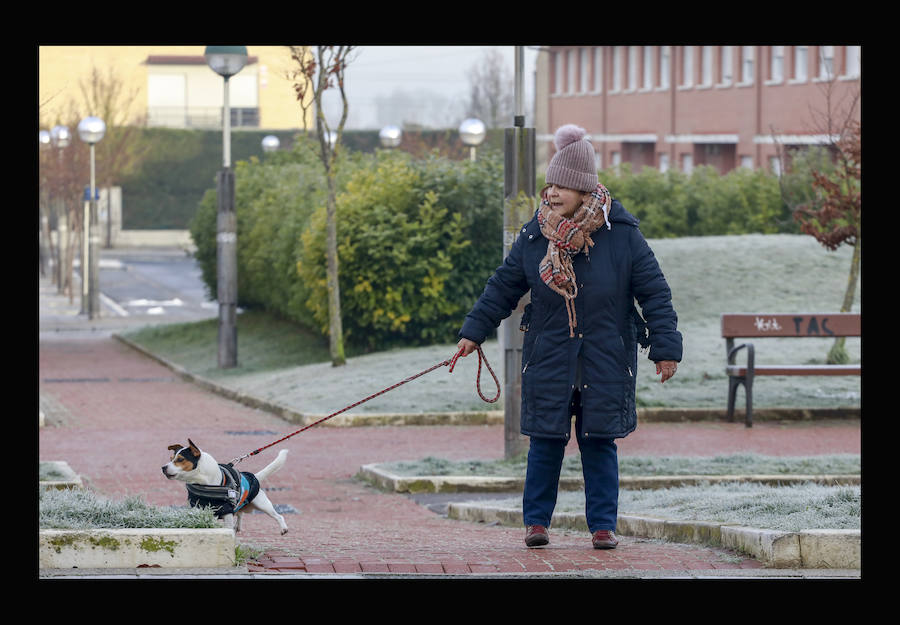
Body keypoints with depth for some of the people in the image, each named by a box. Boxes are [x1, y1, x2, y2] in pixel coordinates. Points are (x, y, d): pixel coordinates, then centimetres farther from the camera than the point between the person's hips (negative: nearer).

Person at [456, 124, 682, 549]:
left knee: (599, 442, 2)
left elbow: (654, 292, -3)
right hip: (548, 358, 1)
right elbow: (503, 287, 9)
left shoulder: (621, 235, -6)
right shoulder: (534, 237, -1)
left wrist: (665, 347, -6)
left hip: (606, 361, -1)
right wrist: (474, 331, 5)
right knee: (545, 441, 3)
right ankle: (536, 521, 15)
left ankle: (603, 525, 10)